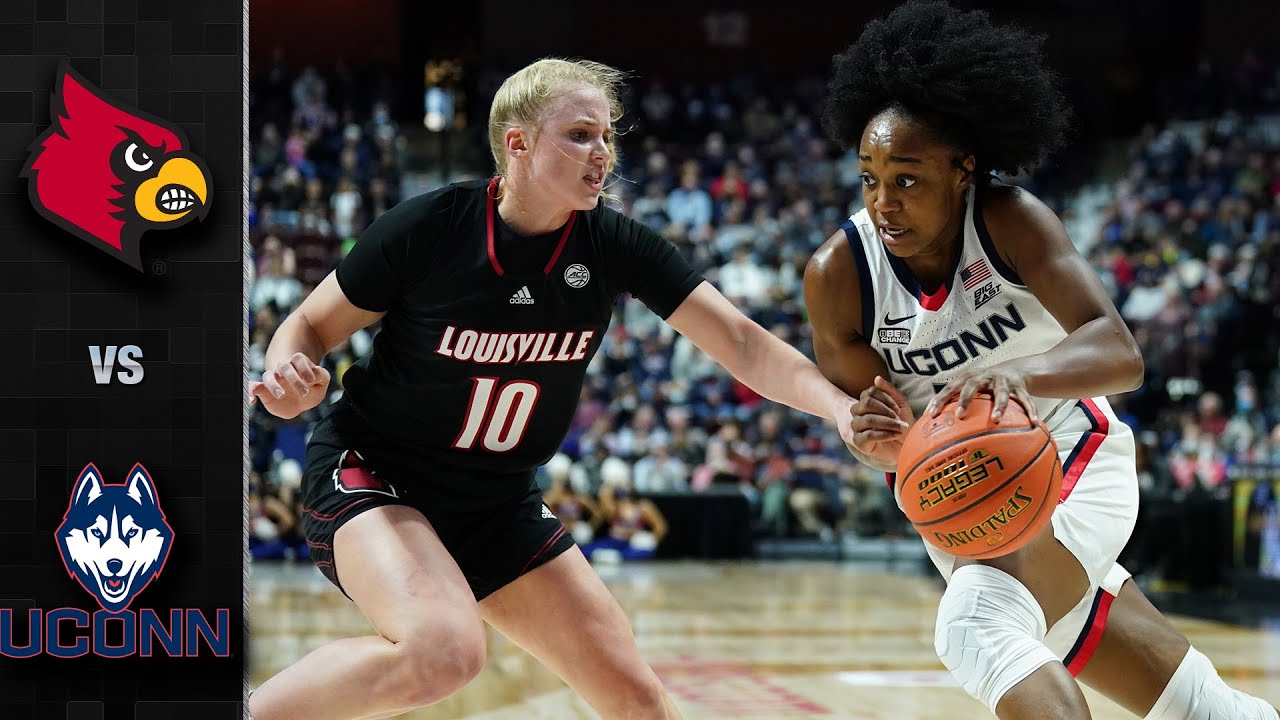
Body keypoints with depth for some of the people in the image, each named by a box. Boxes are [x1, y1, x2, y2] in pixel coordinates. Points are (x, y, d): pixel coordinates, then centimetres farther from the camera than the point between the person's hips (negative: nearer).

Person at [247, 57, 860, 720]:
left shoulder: (613, 246, -8)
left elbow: (742, 342, -14)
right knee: (444, 651, -34)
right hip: (369, 470, -5)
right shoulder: (428, 227, -18)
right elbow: (309, 327, -5)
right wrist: (292, 379, -29)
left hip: (499, 501, 5)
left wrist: (838, 405, -31)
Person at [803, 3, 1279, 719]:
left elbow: (1121, 354, -33)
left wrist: (1016, 373, -54)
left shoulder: (1011, 221, -21)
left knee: (977, 626, -34)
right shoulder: (837, 276, -15)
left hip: (1075, 466, -3)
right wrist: (889, 445, -35)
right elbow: (870, 429, -9)